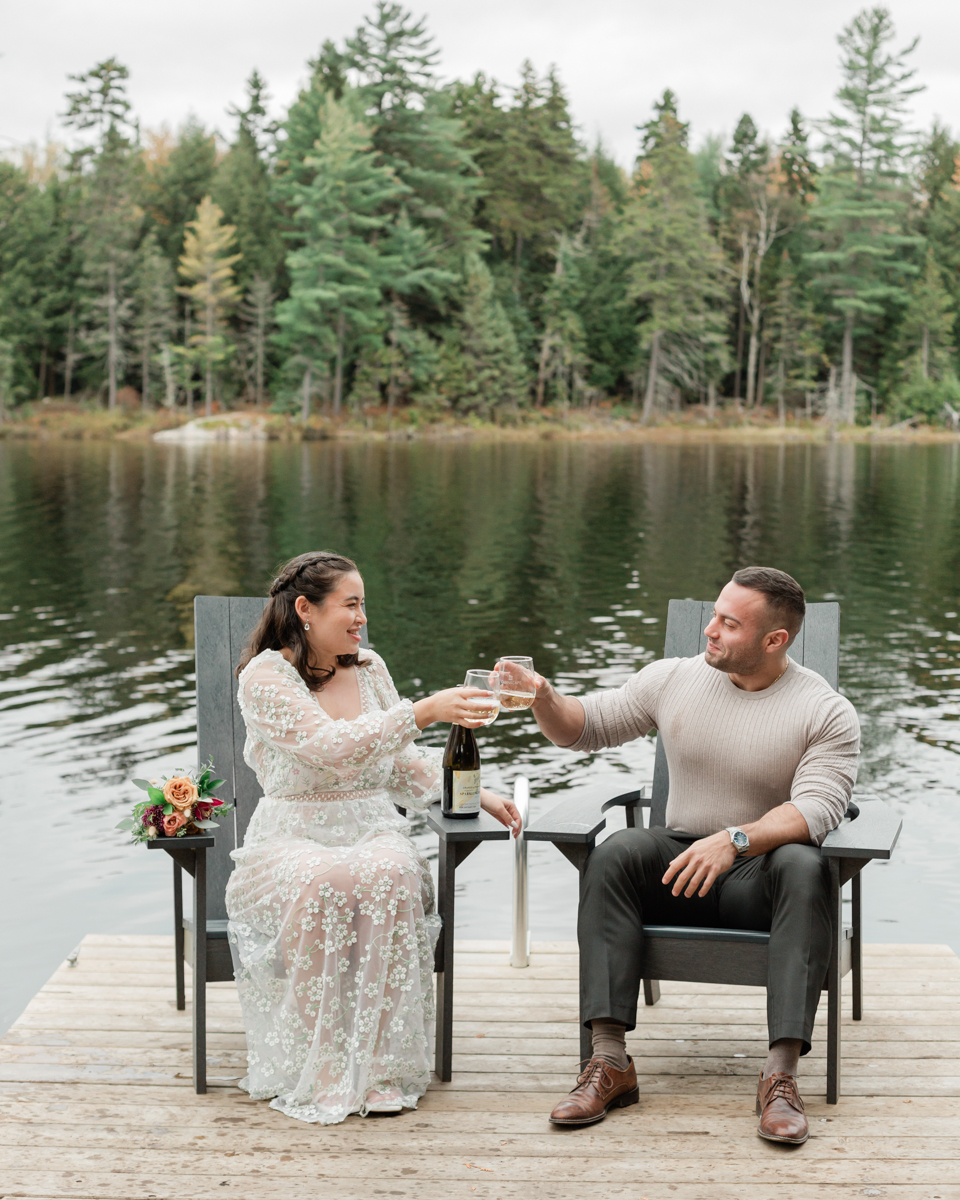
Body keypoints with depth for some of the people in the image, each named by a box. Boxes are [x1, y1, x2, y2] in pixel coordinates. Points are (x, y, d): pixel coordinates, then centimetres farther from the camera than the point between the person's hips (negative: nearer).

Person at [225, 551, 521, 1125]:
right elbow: (331, 745, -22)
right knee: (323, 882, -38)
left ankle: (381, 1064, -27)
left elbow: (401, 766, 19)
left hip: (373, 831, 3)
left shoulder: (370, 667, 12)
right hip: (293, 840, -3)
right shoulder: (265, 675, -6)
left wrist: (476, 792, 6)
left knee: (390, 873, -33)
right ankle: (319, 1071, -26)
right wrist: (425, 711, -29)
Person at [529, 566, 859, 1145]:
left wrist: (735, 839, -35)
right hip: (679, 868, 3)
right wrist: (542, 696, -12)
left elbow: (816, 808, -19)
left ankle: (782, 1074, -39)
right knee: (616, 852, -27)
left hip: (761, 881, -2)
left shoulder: (827, 712, -5)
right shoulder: (674, 679, 5)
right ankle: (611, 1062, -33)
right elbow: (584, 725, 11)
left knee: (805, 866, -35)